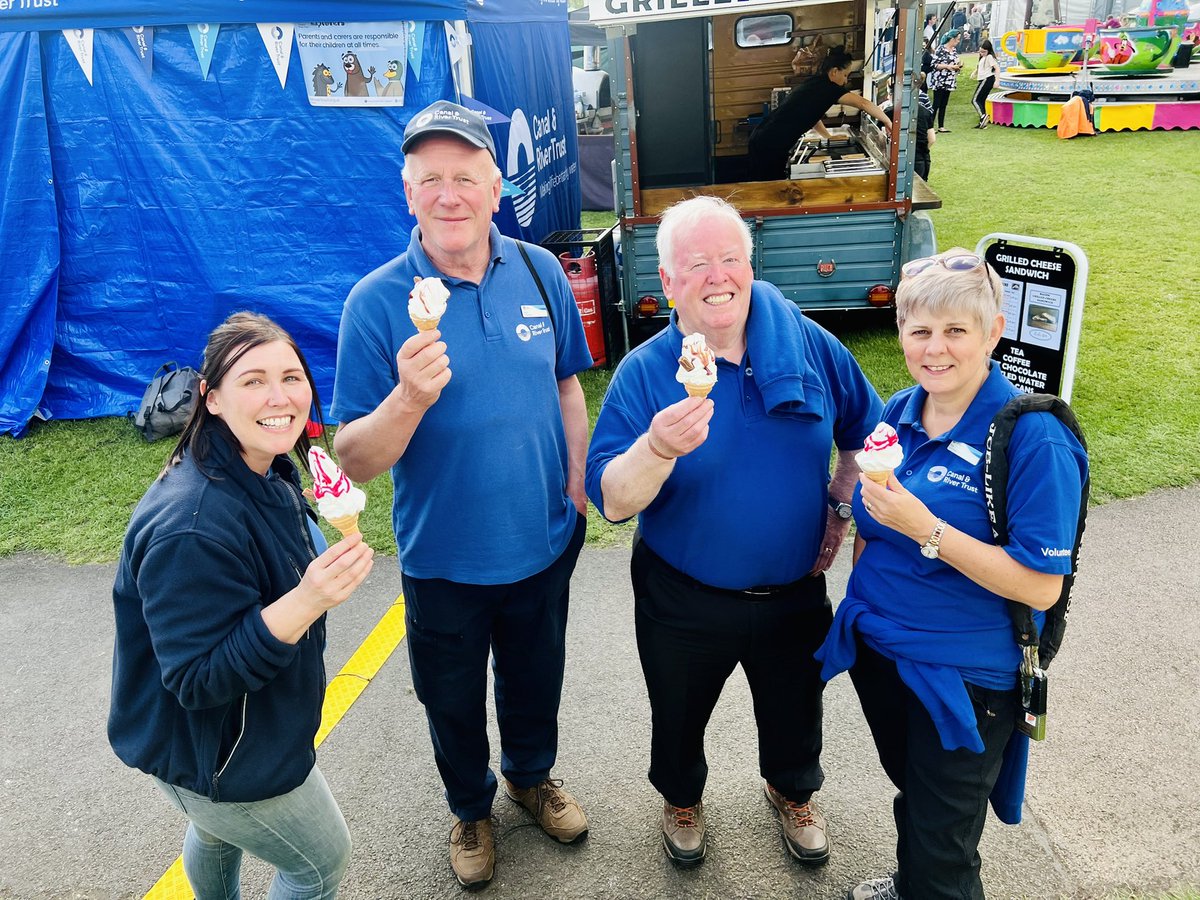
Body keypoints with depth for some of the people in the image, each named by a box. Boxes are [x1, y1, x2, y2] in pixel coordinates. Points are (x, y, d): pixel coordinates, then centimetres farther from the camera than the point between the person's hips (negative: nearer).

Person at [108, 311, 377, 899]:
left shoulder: (266, 471, -6)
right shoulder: (192, 529, -37)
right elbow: (197, 679, -34)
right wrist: (306, 601, -44)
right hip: (215, 759, -9)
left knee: (218, 828, 35)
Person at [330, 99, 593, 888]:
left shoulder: (540, 272, -8)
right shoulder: (376, 303, -18)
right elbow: (356, 461, -19)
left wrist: (578, 481, 3)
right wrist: (409, 399, -37)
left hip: (544, 543, 3)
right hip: (444, 558, -2)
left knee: (536, 679, 25)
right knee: (453, 702, 20)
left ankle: (532, 775, 56)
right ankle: (470, 806, 50)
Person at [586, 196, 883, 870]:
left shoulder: (810, 345, -9)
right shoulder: (643, 373, -17)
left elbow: (866, 431, 7)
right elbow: (612, 501, -25)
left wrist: (840, 509, -2)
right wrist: (659, 448, -43)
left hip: (795, 593, 2)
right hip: (685, 604, -2)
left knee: (795, 712, 25)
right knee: (680, 715, 22)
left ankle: (793, 792, 59)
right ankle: (682, 797, 56)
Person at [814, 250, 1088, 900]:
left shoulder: (1033, 439, -23)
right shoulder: (898, 414, -3)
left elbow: (1041, 586, -25)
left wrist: (925, 530, -32)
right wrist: (861, 601, 14)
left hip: (964, 675, -6)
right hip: (879, 649, 6)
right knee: (908, 791, 30)